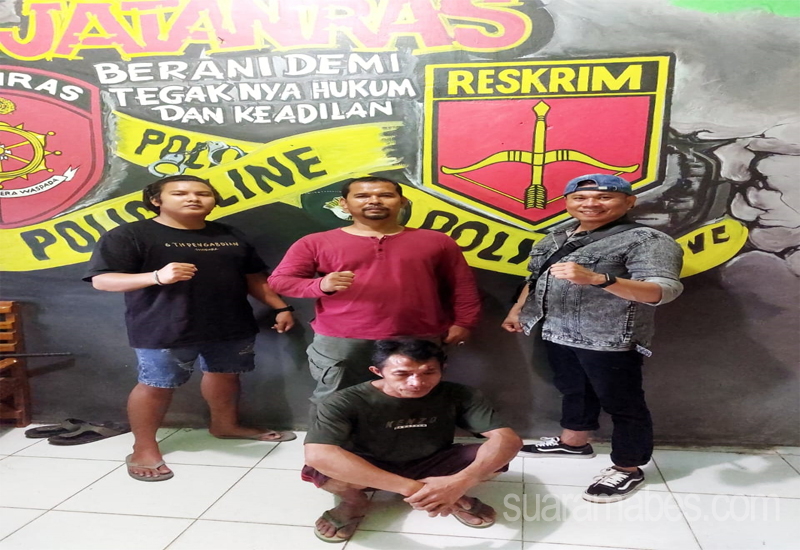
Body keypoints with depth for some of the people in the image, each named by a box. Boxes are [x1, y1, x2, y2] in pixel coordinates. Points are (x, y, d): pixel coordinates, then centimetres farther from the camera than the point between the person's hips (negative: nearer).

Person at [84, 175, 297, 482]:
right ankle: (144, 447, 19)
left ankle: (226, 424, 39)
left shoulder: (230, 236, 10)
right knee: (157, 385, 1)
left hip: (230, 327, 6)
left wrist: (280, 307, 9)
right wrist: (157, 277, -31)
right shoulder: (129, 235, -8)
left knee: (225, 375, 17)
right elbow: (102, 279, -15)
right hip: (164, 331, -5)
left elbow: (254, 277, 15)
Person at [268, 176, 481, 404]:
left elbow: (463, 285, 11)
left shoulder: (436, 241, 7)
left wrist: (463, 323, 1)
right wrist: (321, 285, -16)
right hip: (340, 341, -1)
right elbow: (279, 280, 1)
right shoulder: (316, 242, 3)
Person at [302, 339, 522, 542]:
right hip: (370, 469, -1)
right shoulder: (345, 402, -29)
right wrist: (410, 487, -47)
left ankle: (455, 497, 4)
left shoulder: (458, 396, -22)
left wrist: (459, 483, -46)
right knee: (319, 469, -34)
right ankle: (353, 501, -1)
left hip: (431, 466, 2)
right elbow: (317, 455, -44)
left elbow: (508, 439, -27)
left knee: (494, 456, -26)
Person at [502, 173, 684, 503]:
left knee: (622, 405, 5)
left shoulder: (646, 240, -13)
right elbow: (535, 278, 23)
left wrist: (597, 279, -38)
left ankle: (628, 469, 19)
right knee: (573, 391, 23)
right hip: (558, 334, 8)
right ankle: (573, 442, 41)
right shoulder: (554, 240, 11)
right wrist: (517, 310, 19)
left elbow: (663, 290, -26)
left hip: (610, 340, -7)